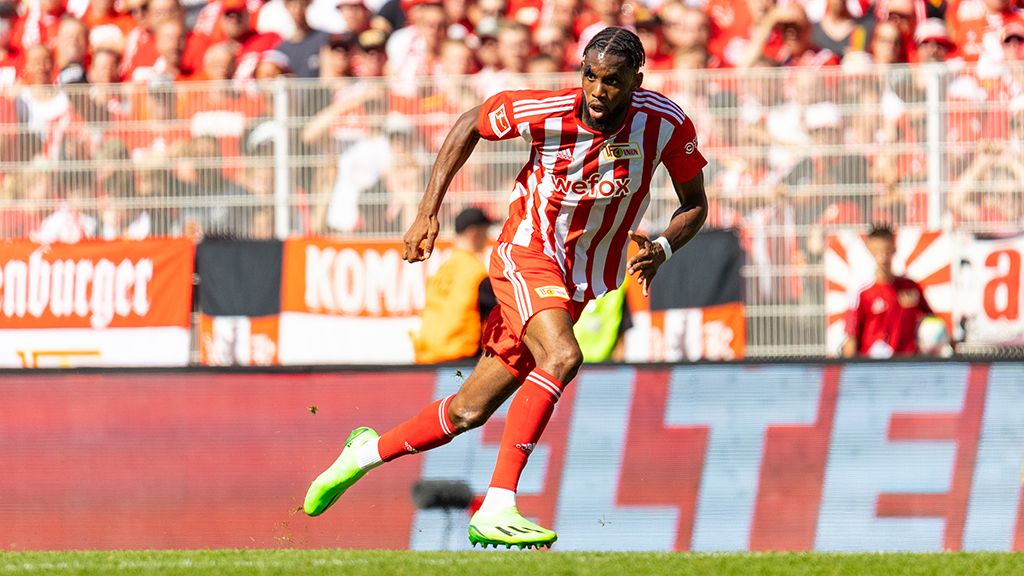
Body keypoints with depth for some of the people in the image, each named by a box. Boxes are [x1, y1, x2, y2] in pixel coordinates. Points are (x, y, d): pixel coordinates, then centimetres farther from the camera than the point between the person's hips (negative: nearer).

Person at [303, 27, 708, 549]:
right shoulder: (543, 112, -18)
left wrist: (662, 248, -20)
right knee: (561, 356, -33)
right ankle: (496, 509, -34)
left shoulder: (666, 124, -14)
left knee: (469, 412, 6)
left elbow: (695, 203, 1)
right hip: (526, 254, -4)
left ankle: (368, 451, 30)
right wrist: (428, 213, -1)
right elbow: (470, 124, 2)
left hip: (582, 287, 4)